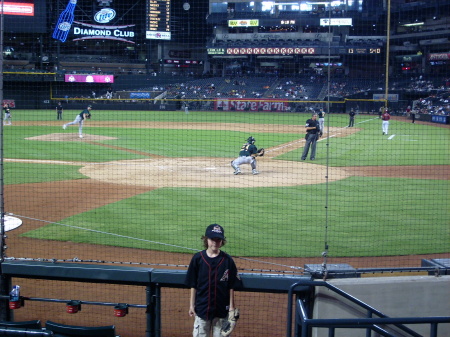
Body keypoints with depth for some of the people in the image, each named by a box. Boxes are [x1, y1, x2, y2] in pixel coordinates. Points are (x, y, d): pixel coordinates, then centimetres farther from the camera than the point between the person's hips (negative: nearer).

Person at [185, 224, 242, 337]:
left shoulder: (227, 260, -5)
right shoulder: (197, 258, -4)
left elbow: (231, 287, 0)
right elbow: (193, 285, 1)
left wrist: (232, 307, 0)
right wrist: (191, 305, 1)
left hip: (222, 308, 0)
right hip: (202, 307, 0)